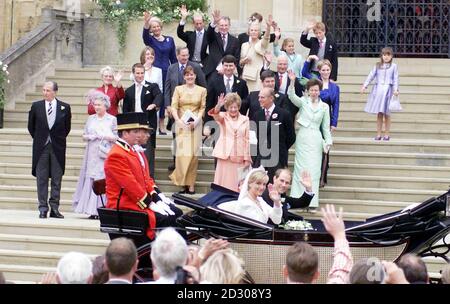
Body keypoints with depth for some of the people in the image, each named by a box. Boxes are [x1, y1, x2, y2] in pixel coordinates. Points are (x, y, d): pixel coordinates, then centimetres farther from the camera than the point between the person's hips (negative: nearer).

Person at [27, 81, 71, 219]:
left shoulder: (64, 107, 0)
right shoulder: (36, 106, 1)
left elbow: (67, 127, 10)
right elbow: (31, 126, 12)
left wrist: (59, 139, 9)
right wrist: (38, 139, 10)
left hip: (58, 147, 0)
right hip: (41, 146, 0)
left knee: (57, 179, 2)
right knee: (41, 179, 1)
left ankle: (54, 208, 6)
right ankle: (43, 208, 4)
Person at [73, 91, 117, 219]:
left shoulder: (112, 119, 2)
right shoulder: (91, 119, 13)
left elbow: (116, 137, -1)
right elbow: (84, 135, 14)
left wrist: (104, 136, -13)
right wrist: (90, 137, -7)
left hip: (105, 154, -3)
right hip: (92, 154, 4)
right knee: (91, 180, -1)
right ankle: (93, 211, 0)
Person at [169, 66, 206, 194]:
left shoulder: (202, 90, 8)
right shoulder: (178, 89, 7)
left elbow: (202, 108, 5)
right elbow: (174, 107, 0)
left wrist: (196, 120, -10)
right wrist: (178, 120, -15)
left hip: (195, 124, 0)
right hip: (181, 124, 0)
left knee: (193, 153, -3)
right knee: (182, 152, -8)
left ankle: (191, 184, 0)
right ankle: (183, 183, -3)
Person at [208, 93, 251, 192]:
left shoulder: (245, 119, 7)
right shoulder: (223, 117, 4)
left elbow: (247, 139, 7)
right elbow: (216, 115, -20)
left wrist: (247, 158, 2)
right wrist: (218, 106, -42)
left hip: (239, 157, 1)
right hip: (225, 154, -1)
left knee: (237, 183, 3)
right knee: (224, 182, -1)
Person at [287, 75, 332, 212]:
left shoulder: (324, 106, 6)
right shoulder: (303, 102, 2)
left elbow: (326, 126, 10)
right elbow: (291, 96, -18)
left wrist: (328, 142, 2)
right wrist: (292, 82, -33)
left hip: (316, 140, 1)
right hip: (302, 138, -1)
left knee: (314, 170, -2)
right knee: (301, 168, 1)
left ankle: (311, 202, 2)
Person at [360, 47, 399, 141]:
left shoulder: (393, 66, 3)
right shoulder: (377, 66, 10)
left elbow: (395, 79, -1)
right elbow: (371, 76, 9)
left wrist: (395, 89, -13)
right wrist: (364, 86, 0)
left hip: (388, 90, -2)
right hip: (378, 89, 2)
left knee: (386, 114, 1)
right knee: (379, 114, 4)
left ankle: (386, 134, 9)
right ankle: (378, 134, 8)